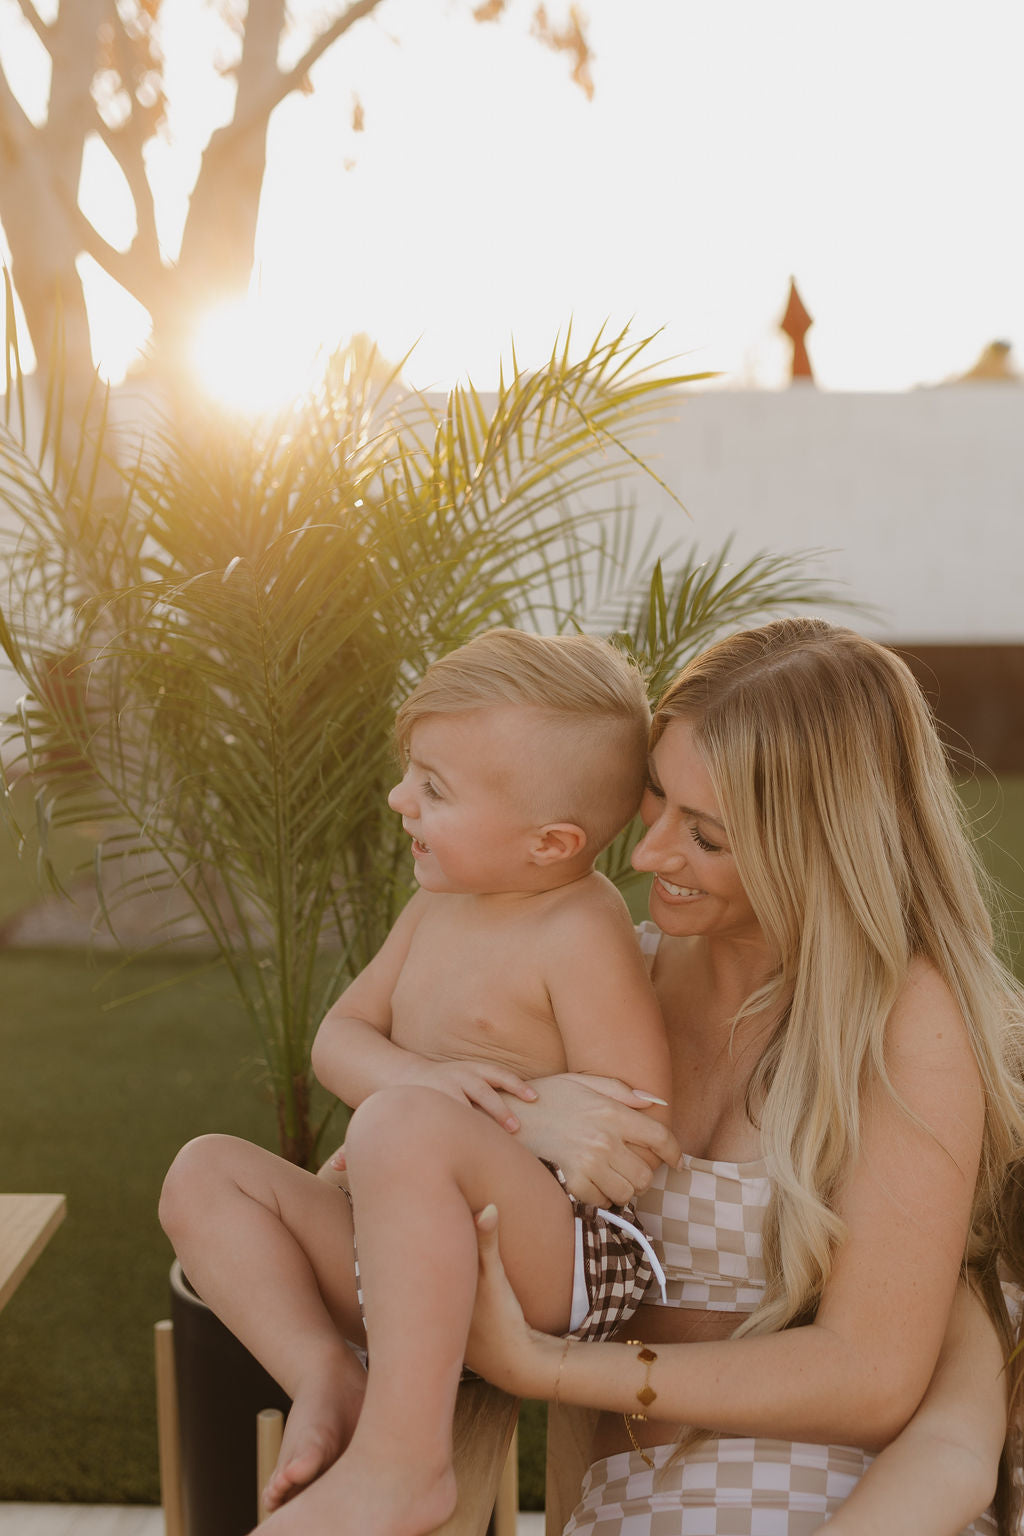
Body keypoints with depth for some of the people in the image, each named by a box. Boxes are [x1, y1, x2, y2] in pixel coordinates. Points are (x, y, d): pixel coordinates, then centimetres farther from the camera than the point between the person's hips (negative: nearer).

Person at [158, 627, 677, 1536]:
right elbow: (338, 1041, 12)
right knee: (207, 1171, -1)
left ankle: (402, 1461, -33)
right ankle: (325, 1378, -16)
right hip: (415, 1266, 9)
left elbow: (640, 1138, -16)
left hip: (563, 1263, -9)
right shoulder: (439, 908, 14)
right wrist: (428, 1077, -13)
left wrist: (431, 1106, -15)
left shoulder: (582, 933, -12)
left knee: (404, 1125, -37)